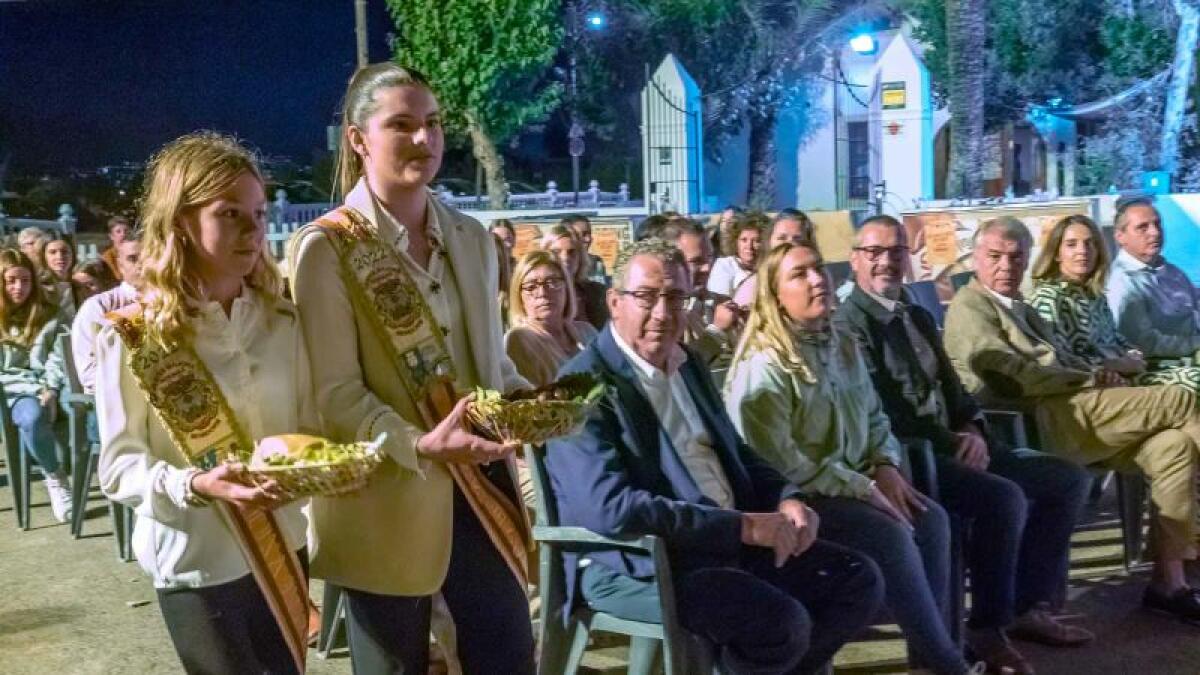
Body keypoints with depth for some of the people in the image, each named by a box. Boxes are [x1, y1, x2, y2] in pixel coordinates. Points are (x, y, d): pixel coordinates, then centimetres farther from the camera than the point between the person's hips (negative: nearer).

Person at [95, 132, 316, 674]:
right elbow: (119, 467, -12)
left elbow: (308, 423, 7)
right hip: (196, 563, -4)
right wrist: (197, 485, -29)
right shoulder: (131, 337, -12)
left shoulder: (281, 320, 1)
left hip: (283, 546, 5)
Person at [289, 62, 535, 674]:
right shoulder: (327, 249, -8)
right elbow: (335, 394, -13)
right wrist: (418, 444, -29)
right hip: (388, 506, -5)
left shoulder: (471, 238, 10)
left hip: (481, 491, 5)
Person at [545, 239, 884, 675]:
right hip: (634, 564, -8)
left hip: (727, 541, 9)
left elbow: (734, 453, 21)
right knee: (781, 620, -28)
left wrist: (786, 499, -1)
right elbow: (609, 507, -26)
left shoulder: (688, 364, 13)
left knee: (858, 581, 2)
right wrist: (742, 524, -25)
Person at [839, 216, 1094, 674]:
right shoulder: (850, 323, -9)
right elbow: (881, 411, -16)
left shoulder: (919, 317, 20)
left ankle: (1029, 606, 8)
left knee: (1069, 479, 4)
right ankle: (988, 627, -12)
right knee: (1004, 496, -31)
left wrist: (973, 432, -2)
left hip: (951, 445, 9)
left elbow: (950, 387, 19)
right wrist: (950, 442, -16)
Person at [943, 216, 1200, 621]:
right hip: (1037, 423, -9)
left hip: (1065, 415, 9)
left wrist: (1097, 374, 0)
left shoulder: (1020, 309, 29)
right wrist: (1091, 380, -7)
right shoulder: (968, 307, -1)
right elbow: (1014, 375, -12)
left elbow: (1060, 360, 22)